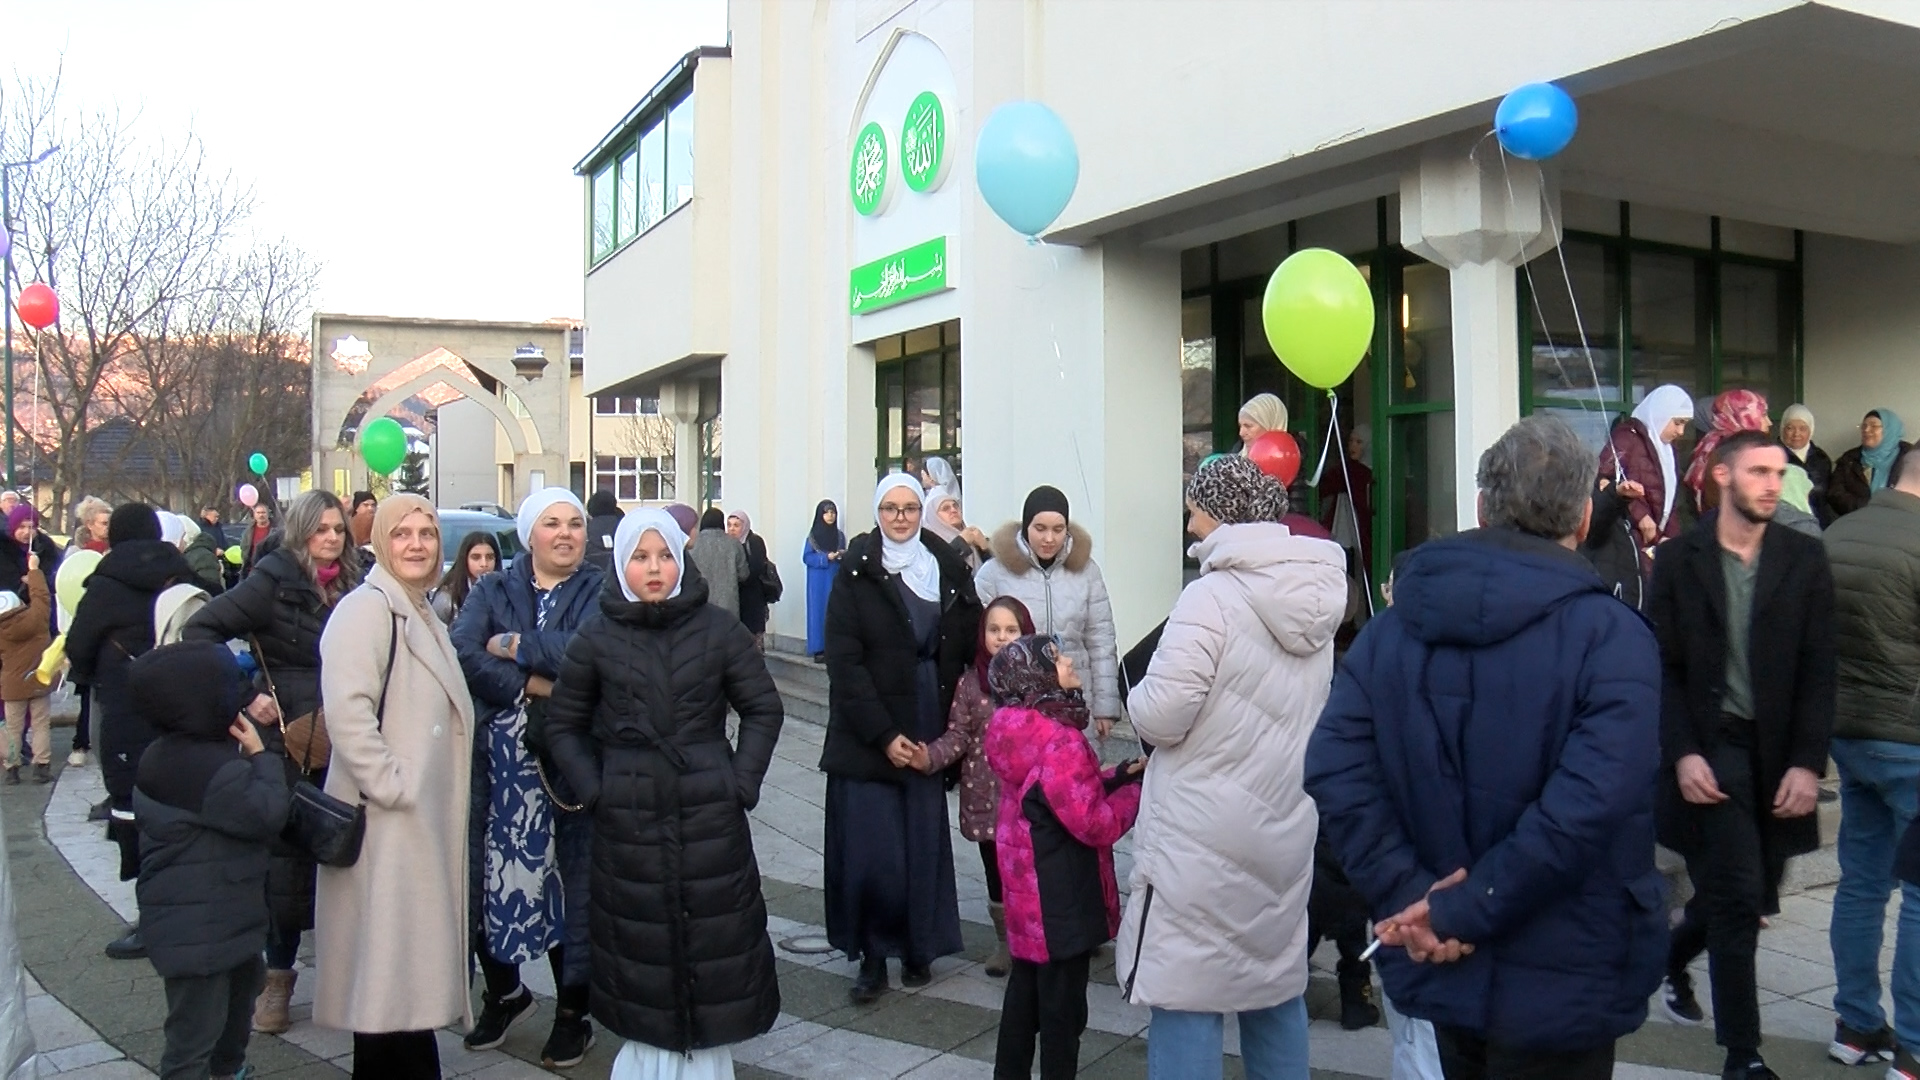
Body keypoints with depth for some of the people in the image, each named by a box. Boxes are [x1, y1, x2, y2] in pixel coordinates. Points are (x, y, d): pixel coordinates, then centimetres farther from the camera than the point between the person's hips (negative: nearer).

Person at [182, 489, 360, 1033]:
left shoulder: (352, 588, 9)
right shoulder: (274, 582, -5)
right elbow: (199, 630, -10)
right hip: (291, 746, -4)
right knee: (288, 863, 3)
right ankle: (278, 979, 19)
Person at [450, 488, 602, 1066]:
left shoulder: (598, 592, 3)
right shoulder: (493, 590, 10)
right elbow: (462, 651, -8)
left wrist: (516, 646, -11)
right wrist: (533, 686, -17)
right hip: (498, 762, 2)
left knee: (570, 883, 2)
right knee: (490, 878, 6)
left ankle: (573, 1012, 20)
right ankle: (504, 991, 31)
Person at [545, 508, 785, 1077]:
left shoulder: (718, 629, 0)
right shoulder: (596, 637, 1)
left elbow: (764, 709, 5)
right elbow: (564, 725, 9)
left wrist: (741, 783, -3)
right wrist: (594, 790, -1)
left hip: (710, 817, 0)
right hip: (628, 821, 0)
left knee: (714, 942, 4)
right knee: (639, 943, 5)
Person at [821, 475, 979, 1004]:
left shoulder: (948, 569, 7)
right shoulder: (857, 574, -2)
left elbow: (967, 648, 7)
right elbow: (844, 662, -7)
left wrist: (953, 728, -3)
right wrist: (884, 735, -13)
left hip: (927, 734, 3)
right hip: (867, 736, -2)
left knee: (924, 845, 4)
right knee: (870, 853, -3)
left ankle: (918, 950, 18)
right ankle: (872, 958, 10)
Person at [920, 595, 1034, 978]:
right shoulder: (970, 682, 0)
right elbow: (958, 736, -3)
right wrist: (929, 757, -18)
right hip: (986, 799, 2)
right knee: (996, 874, 12)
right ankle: (1006, 942, 32)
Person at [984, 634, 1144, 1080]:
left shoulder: (1025, 732, 5)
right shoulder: (1058, 741, -24)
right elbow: (1095, 824, -22)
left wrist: (1116, 776, 3)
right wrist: (1136, 788, -7)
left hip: (1030, 892, 9)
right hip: (1061, 898, -9)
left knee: (1026, 988, 21)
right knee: (1062, 1003, 5)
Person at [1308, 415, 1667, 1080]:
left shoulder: (1396, 625, 0)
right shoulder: (1611, 636, -14)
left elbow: (1334, 769, -10)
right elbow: (1586, 807, -26)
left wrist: (1411, 896, -13)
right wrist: (1463, 913, -20)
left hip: (1443, 973, 5)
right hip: (1560, 984, -5)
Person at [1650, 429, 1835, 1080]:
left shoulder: (1804, 560, 3)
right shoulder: (1679, 561, -1)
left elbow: (1818, 671, 0)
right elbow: (1665, 669, -2)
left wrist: (1807, 762, -8)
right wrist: (1683, 753, -12)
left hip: (1776, 752, 3)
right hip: (1709, 749, -3)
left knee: (1749, 897, 10)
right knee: (1738, 896, -7)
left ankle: (1673, 955, 41)